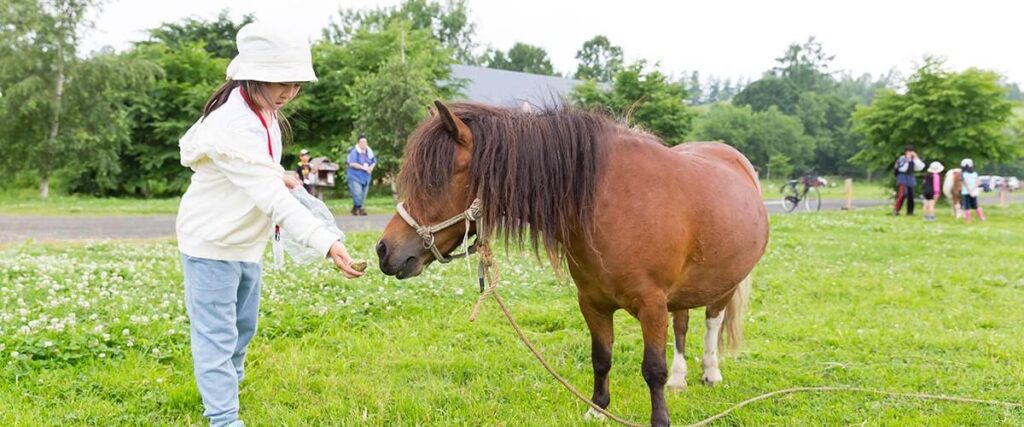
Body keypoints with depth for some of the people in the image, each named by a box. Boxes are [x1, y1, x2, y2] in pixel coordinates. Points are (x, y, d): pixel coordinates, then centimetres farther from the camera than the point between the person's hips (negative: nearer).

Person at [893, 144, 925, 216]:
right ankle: (896, 210, -17)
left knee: (911, 196, 6)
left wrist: (916, 158, -1)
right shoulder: (902, 159, -9)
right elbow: (902, 169, -19)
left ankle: (910, 211, 15)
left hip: (910, 179, 7)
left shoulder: (913, 160, 9)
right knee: (902, 194, -21)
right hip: (902, 179, -7)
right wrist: (907, 160, -18)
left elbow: (920, 167, 3)